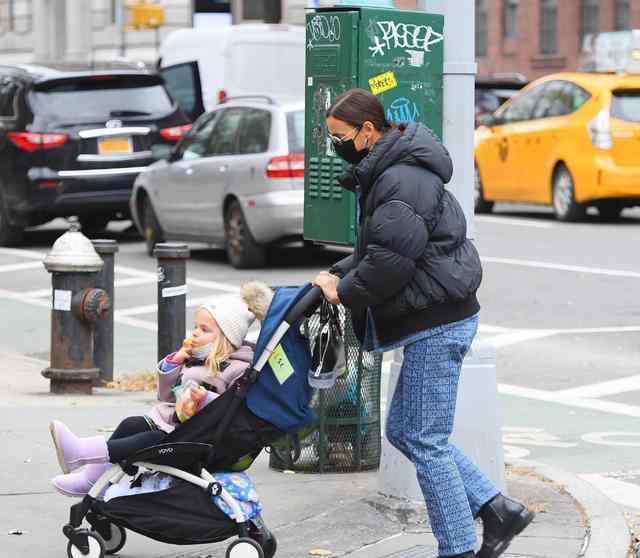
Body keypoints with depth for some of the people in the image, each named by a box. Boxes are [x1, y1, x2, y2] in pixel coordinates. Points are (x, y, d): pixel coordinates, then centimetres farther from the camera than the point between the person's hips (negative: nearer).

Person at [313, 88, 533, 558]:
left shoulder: (401, 181, -20)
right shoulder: (387, 173, 15)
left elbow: (391, 259, -25)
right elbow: (376, 249, 22)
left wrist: (344, 291, -10)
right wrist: (338, 273, 7)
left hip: (437, 325, -11)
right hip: (434, 320, 11)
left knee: (425, 441, -4)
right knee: (403, 431, 16)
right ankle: (498, 509, 16)